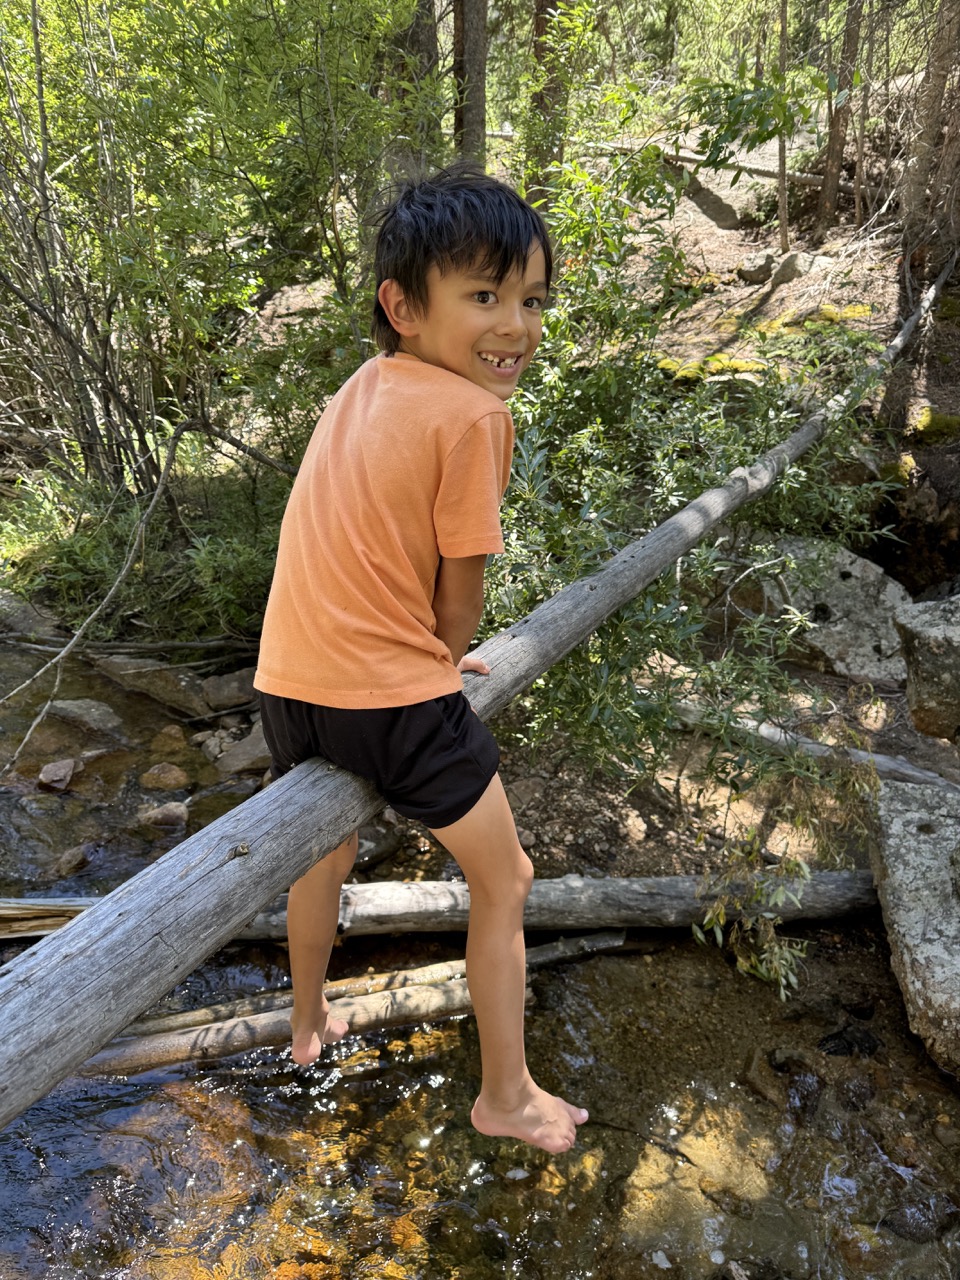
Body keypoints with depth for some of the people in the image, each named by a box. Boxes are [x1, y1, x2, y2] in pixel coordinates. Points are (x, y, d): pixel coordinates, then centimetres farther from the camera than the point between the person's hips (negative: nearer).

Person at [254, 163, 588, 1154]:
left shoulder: (359, 388, 9)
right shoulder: (473, 413, -15)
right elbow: (460, 593, -9)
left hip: (289, 680, 8)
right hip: (392, 695, -8)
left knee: (324, 856, 32)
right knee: (502, 884, 14)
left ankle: (309, 1024, 55)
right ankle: (506, 1097, 29)